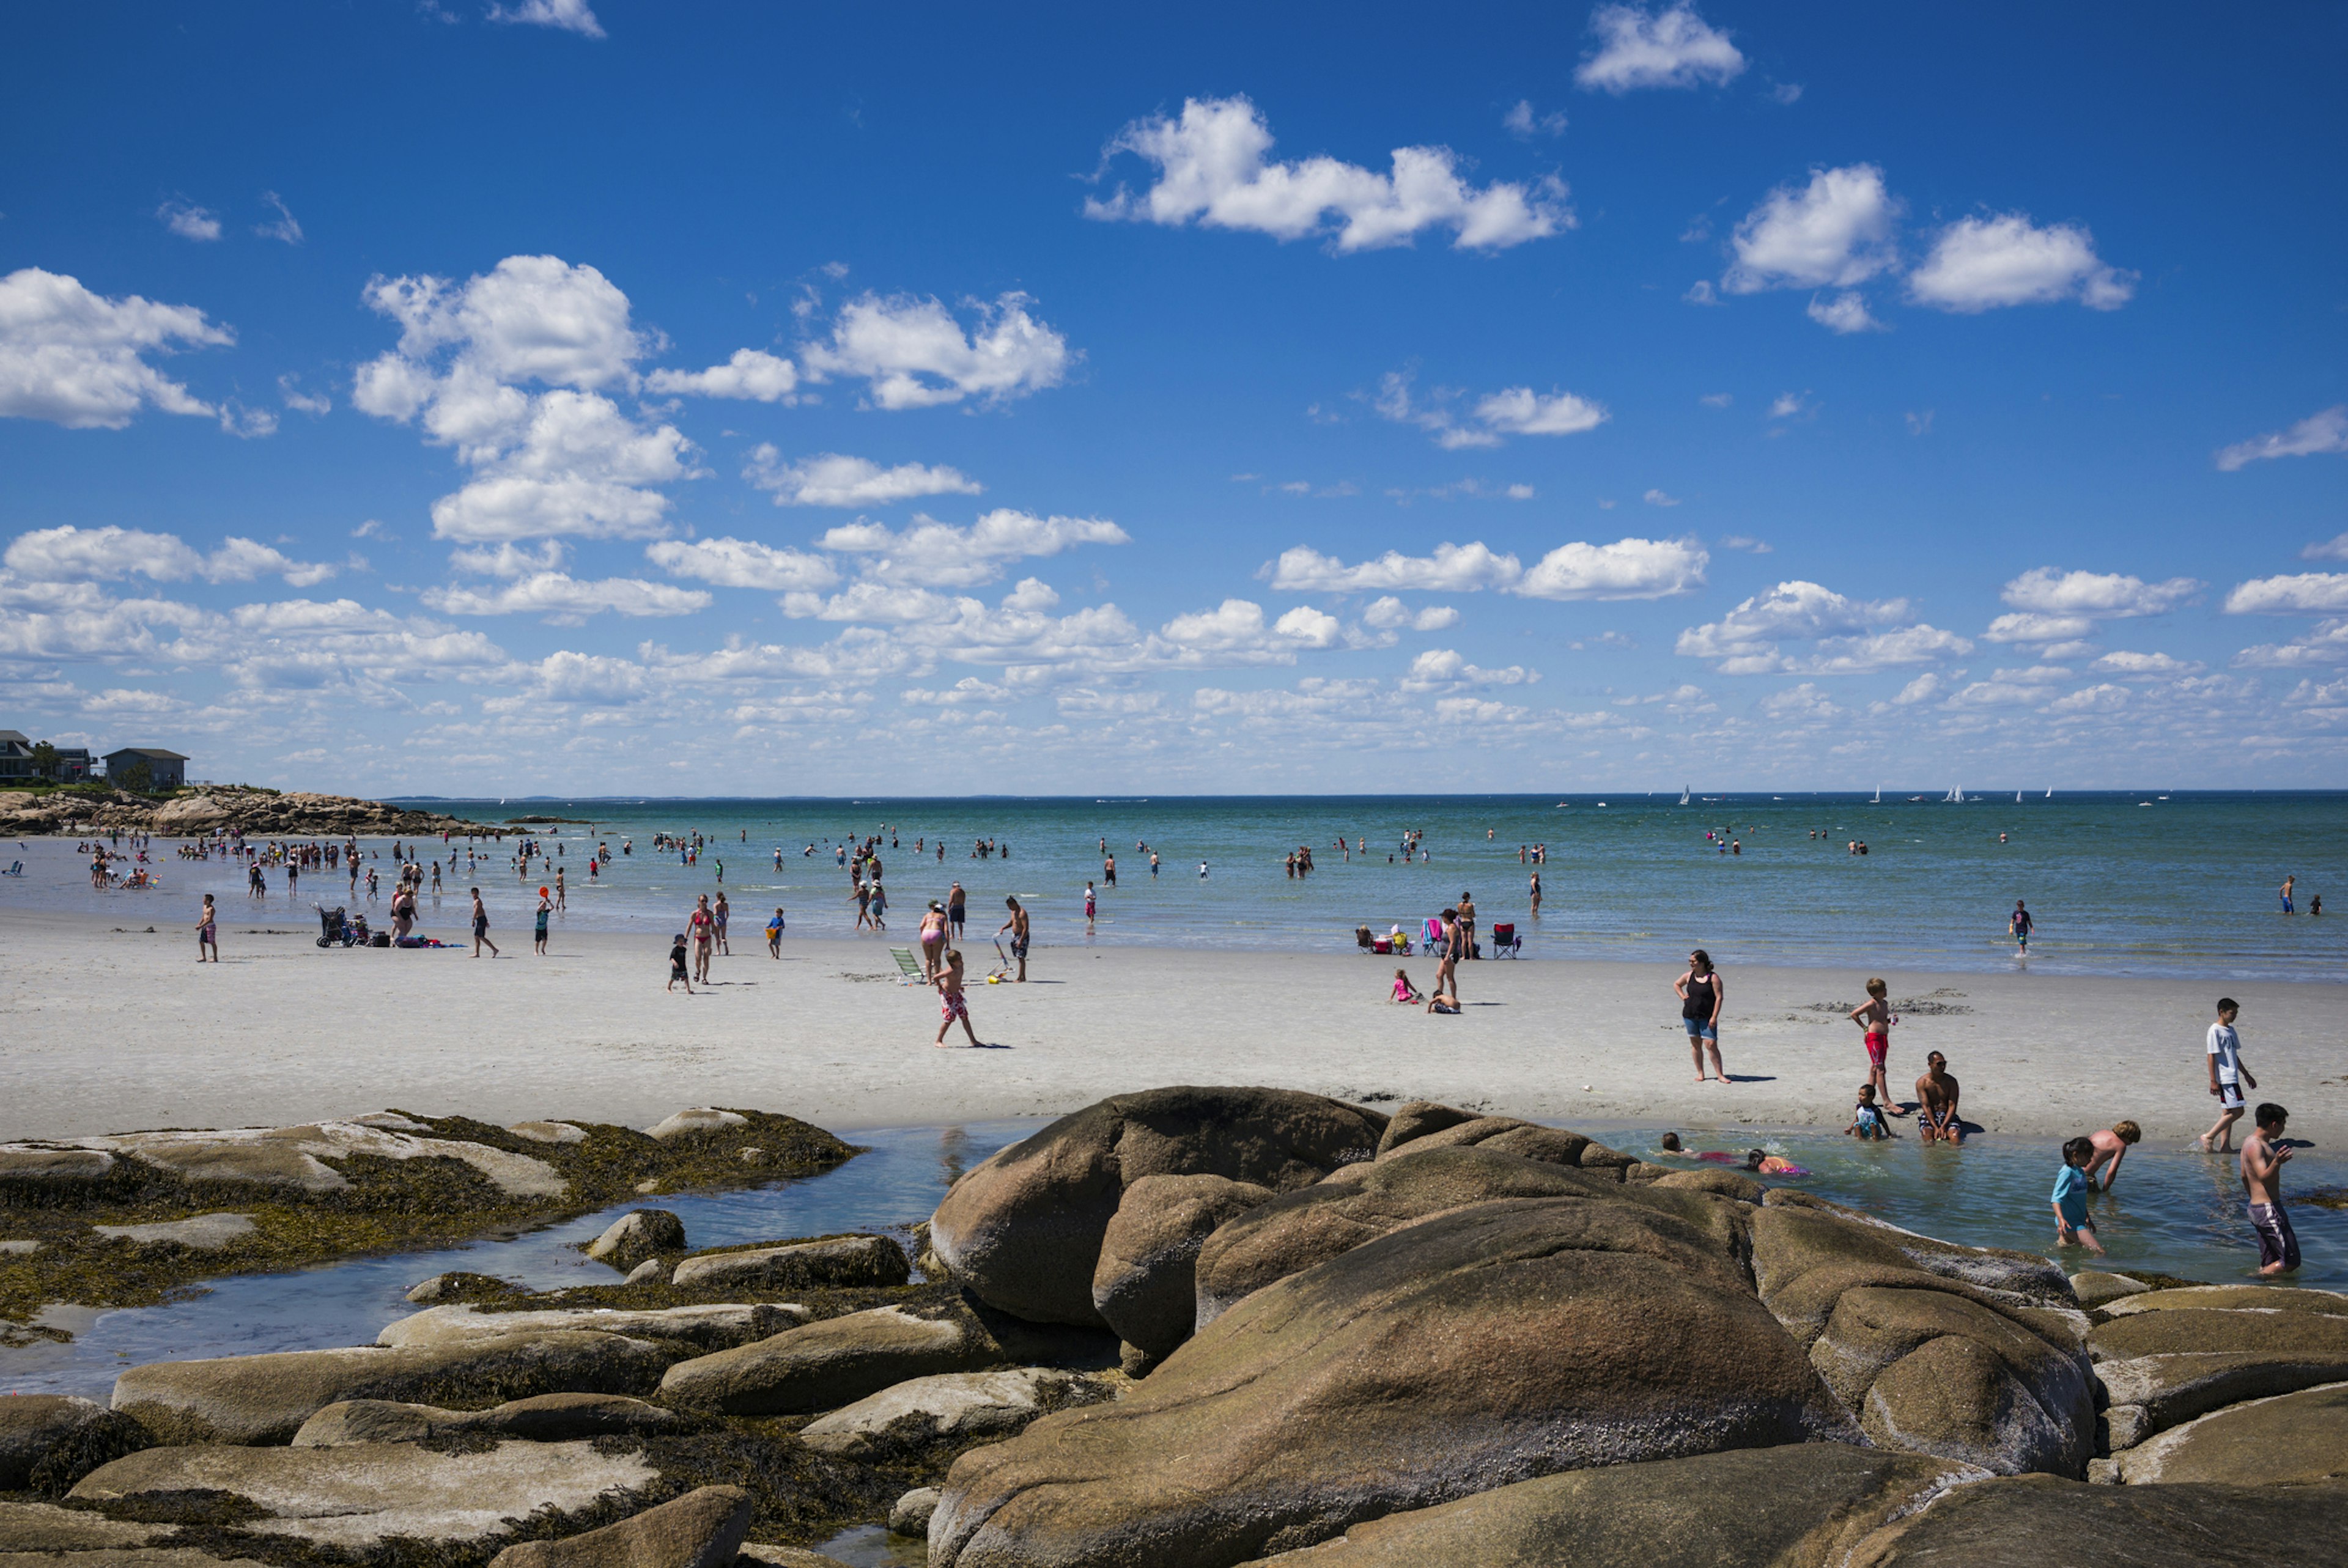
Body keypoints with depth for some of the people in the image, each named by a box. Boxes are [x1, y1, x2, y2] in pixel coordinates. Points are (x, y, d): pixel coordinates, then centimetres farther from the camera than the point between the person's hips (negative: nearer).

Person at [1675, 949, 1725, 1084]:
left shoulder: (1713, 978, -9)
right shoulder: (1689, 976, 6)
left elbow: (1719, 998, -12)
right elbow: (1676, 984, 25)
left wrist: (1714, 1017, -17)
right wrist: (1683, 997, 8)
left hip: (1707, 1018, -5)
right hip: (1689, 1015, 5)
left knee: (1711, 1044, -11)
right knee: (1695, 1044, 8)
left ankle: (1720, 1075, -6)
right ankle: (1700, 1073, 17)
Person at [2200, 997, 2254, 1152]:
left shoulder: (2230, 1030, 16)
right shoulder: (2215, 1030, -11)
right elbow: (2212, 1056, -14)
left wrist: (2247, 1075, 27)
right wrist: (2213, 1081, -17)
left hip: (2232, 1078, 9)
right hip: (2225, 1079, -9)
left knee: (2228, 1113, 9)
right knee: (2237, 1111, -12)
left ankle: (2225, 1146, 11)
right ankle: (2209, 1137, -7)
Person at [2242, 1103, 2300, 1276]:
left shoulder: (2249, 1142, 14)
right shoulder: (2255, 1145, -17)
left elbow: (2244, 1176, 25)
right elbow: (2264, 1177, -27)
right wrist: (2276, 1162, -45)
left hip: (2256, 1208, 11)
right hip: (2269, 1210, -11)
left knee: (2269, 1264, 12)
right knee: (2291, 1261, -8)